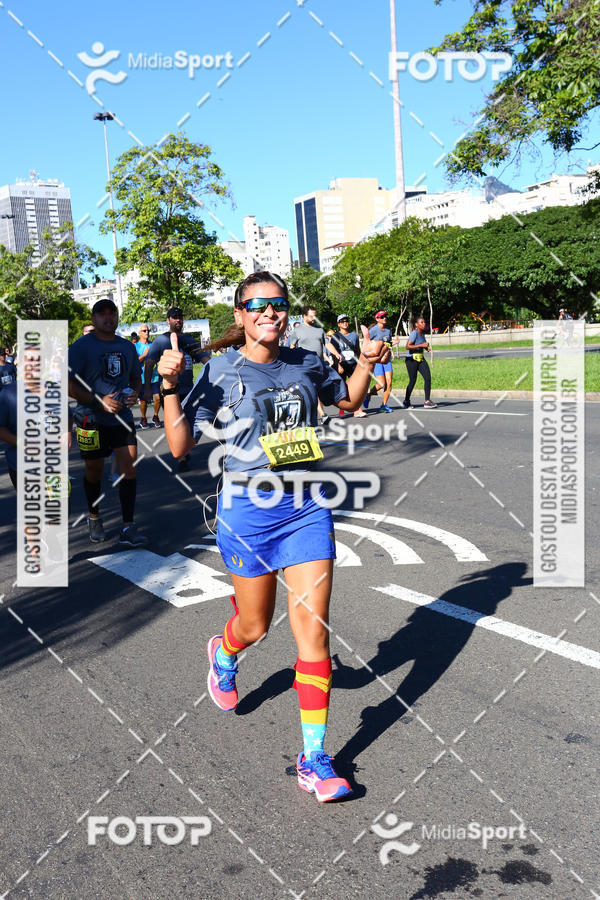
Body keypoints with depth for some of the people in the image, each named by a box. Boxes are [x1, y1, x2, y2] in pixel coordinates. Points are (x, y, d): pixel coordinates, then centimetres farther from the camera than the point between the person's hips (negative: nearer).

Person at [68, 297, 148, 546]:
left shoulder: (127, 346, 10)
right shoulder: (81, 346, -6)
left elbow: (136, 378, 22)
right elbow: (69, 385, -10)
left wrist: (134, 393, -1)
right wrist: (99, 401, -21)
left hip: (123, 418, 4)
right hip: (92, 420, -3)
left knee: (129, 469, -6)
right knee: (94, 471, 10)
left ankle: (128, 529, -1)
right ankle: (94, 518, 33)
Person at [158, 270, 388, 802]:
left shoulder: (306, 364, 3)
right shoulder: (221, 372, -6)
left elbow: (348, 402, 22)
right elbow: (181, 446, -8)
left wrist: (366, 364, 4)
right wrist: (171, 386, -20)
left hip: (306, 508, 2)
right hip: (248, 509, -2)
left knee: (313, 632, -4)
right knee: (255, 625, 14)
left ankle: (314, 760, 6)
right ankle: (224, 656, 54)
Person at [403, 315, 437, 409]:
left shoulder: (422, 333, 8)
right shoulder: (414, 333, -17)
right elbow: (407, 346, -27)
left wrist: (426, 347, 7)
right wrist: (421, 345, -26)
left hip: (420, 359, 8)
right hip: (411, 359, -8)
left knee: (428, 378, -5)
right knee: (412, 381, -3)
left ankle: (427, 401, -1)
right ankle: (406, 402, 16)